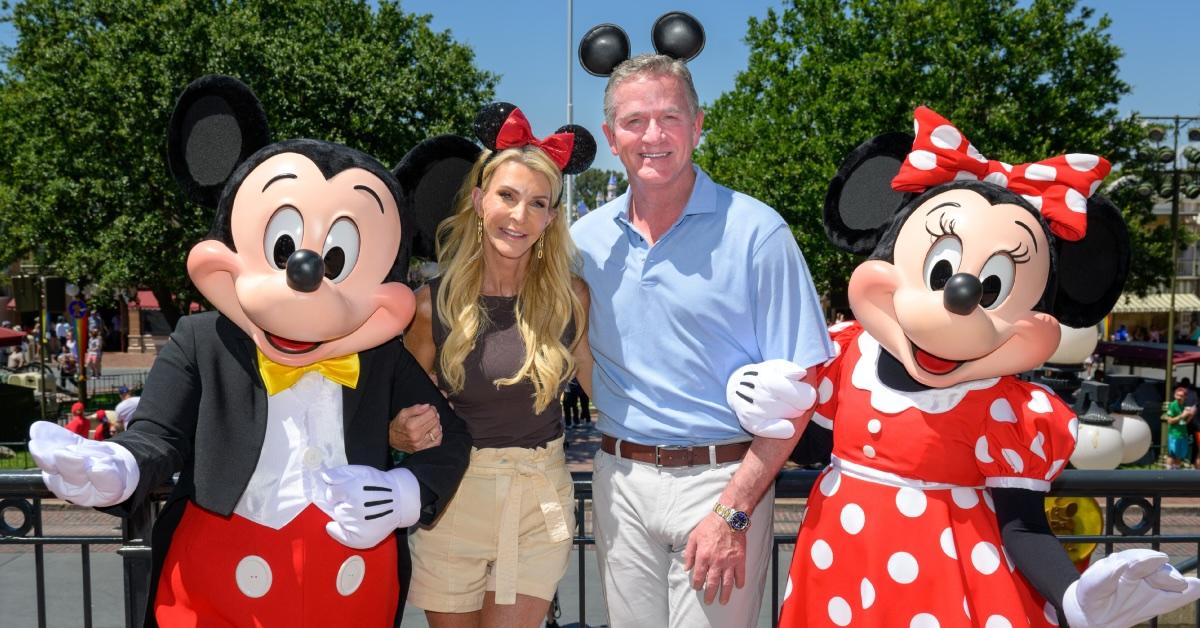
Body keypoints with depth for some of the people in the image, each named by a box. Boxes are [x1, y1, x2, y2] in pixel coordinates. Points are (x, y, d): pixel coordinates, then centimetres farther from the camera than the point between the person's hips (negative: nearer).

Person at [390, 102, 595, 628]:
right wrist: (406, 433, -19)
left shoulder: (570, 297, -5)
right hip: (452, 499, 0)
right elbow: (406, 418, 2)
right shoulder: (433, 303, -8)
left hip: (541, 502, 0)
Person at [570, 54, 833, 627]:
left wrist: (734, 511, -15)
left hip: (721, 480, -3)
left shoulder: (755, 232, -10)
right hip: (620, 480, 4)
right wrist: (613, 414, -2)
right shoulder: (585, 239, 3)